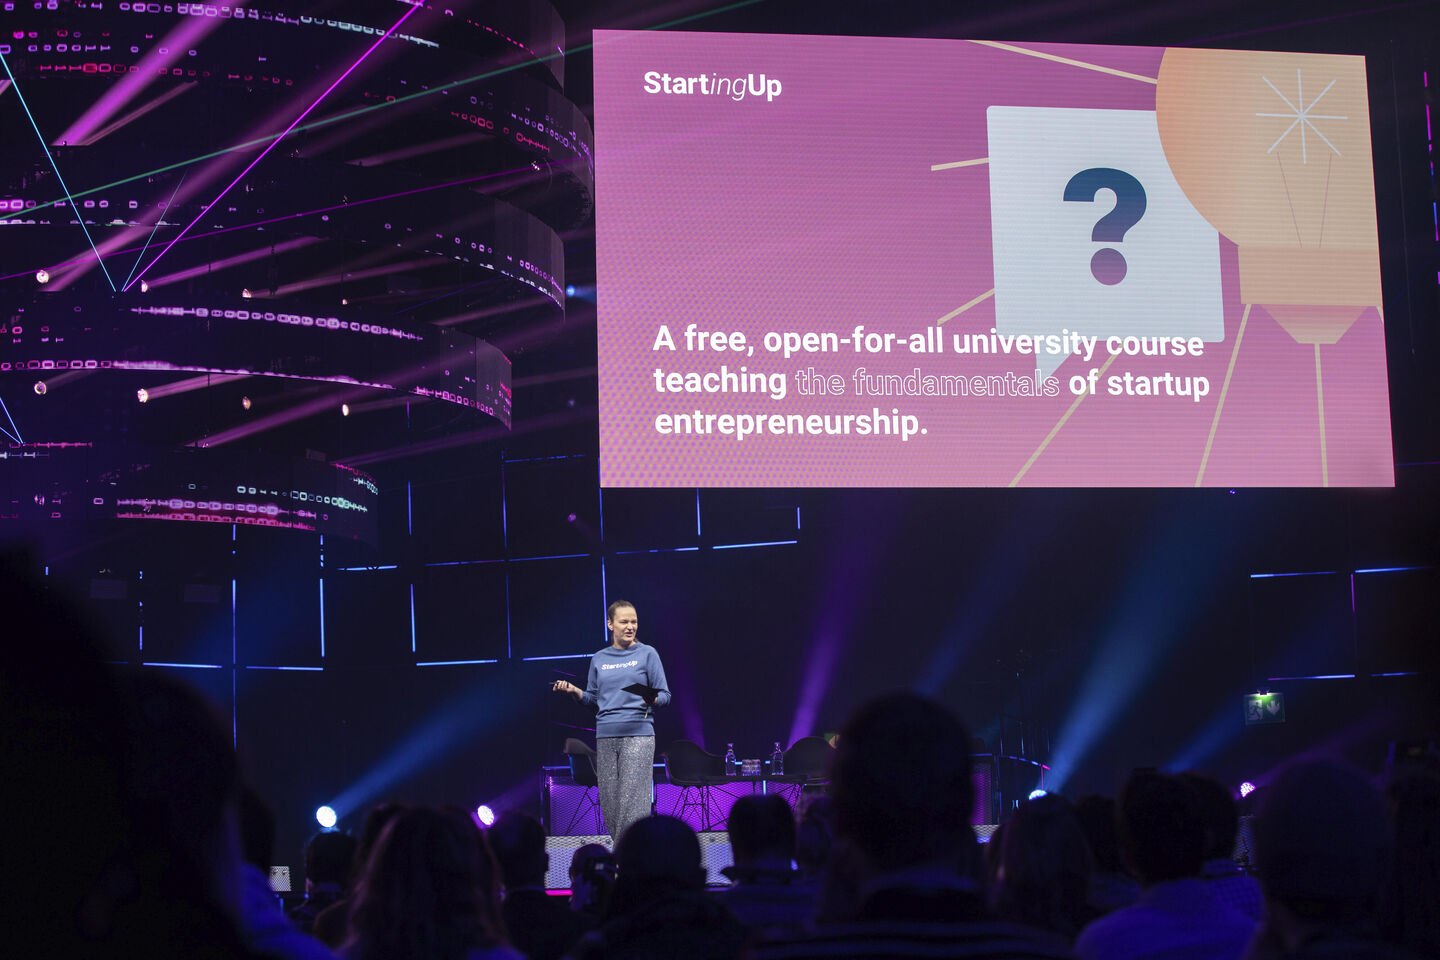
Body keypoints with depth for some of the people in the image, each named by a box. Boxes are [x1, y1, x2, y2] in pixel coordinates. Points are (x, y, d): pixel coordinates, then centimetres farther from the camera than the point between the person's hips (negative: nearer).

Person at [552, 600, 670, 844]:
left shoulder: (647, 654, 5)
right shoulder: (599, 659, 15)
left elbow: (665, 695, 3)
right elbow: (593, 700, 17)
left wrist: (652, 699, -19)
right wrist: (574, 691, -1)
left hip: (638, 734, -4)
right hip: (606, 736, 4)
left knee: (631, 802, -12)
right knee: (610, 803, 2)